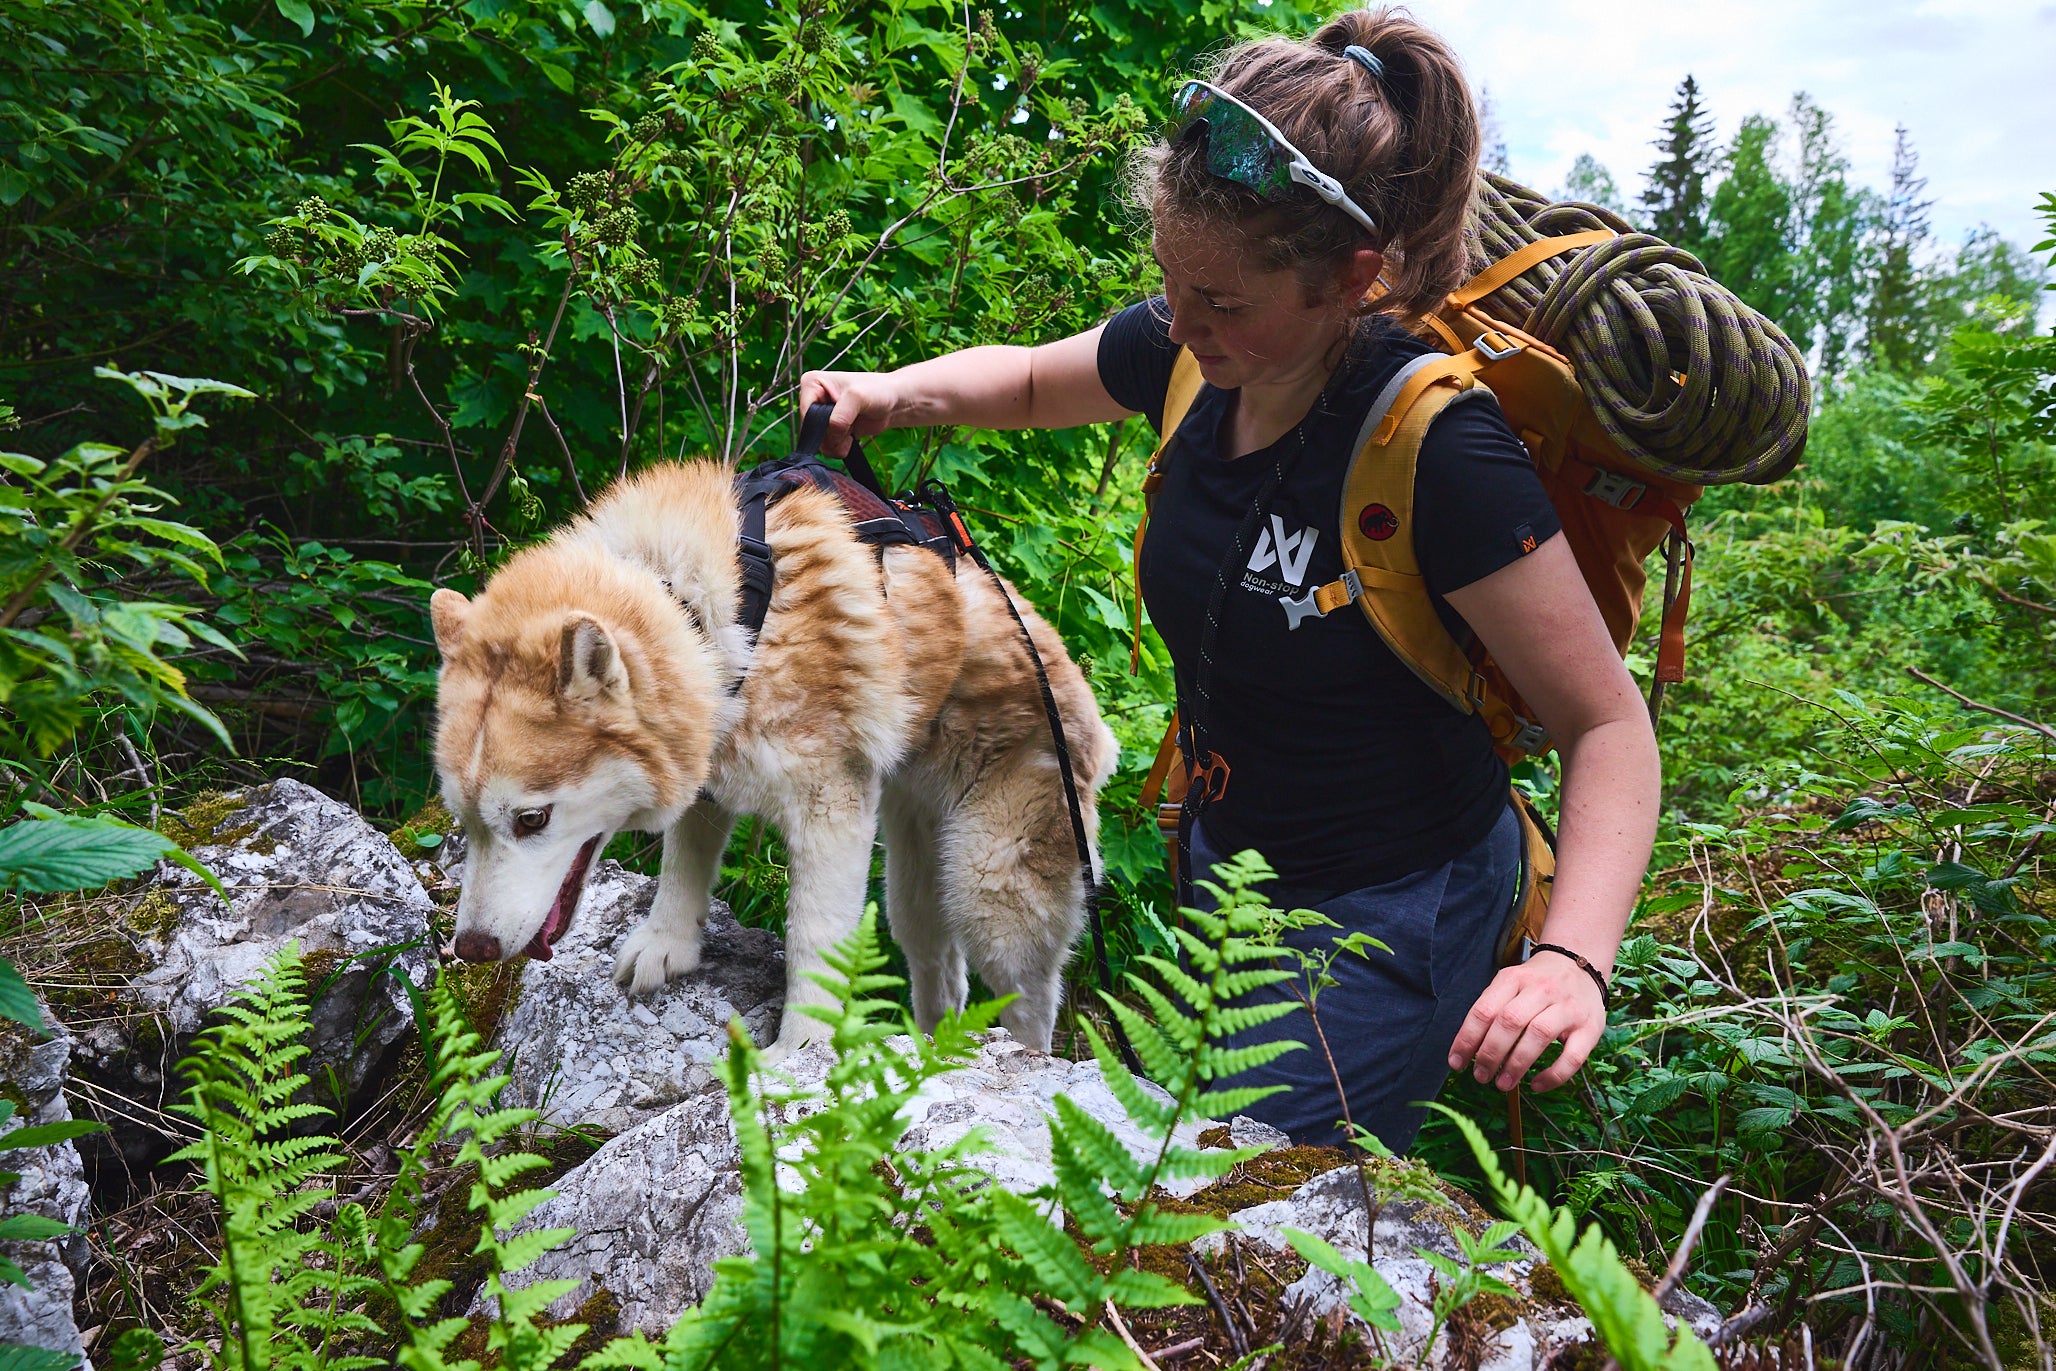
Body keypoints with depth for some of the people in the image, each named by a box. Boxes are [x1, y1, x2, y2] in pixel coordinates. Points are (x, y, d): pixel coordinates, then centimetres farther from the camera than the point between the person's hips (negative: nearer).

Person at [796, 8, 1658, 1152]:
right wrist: (899, 394, -8)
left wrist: (1574, 958, -39)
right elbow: (1031, 380, 12)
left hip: (1390, 914, -7)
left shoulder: (1439, 446, -30)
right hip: (1231, 854, 7)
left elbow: (1609, 725, -24)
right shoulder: (1184, 354, -12)